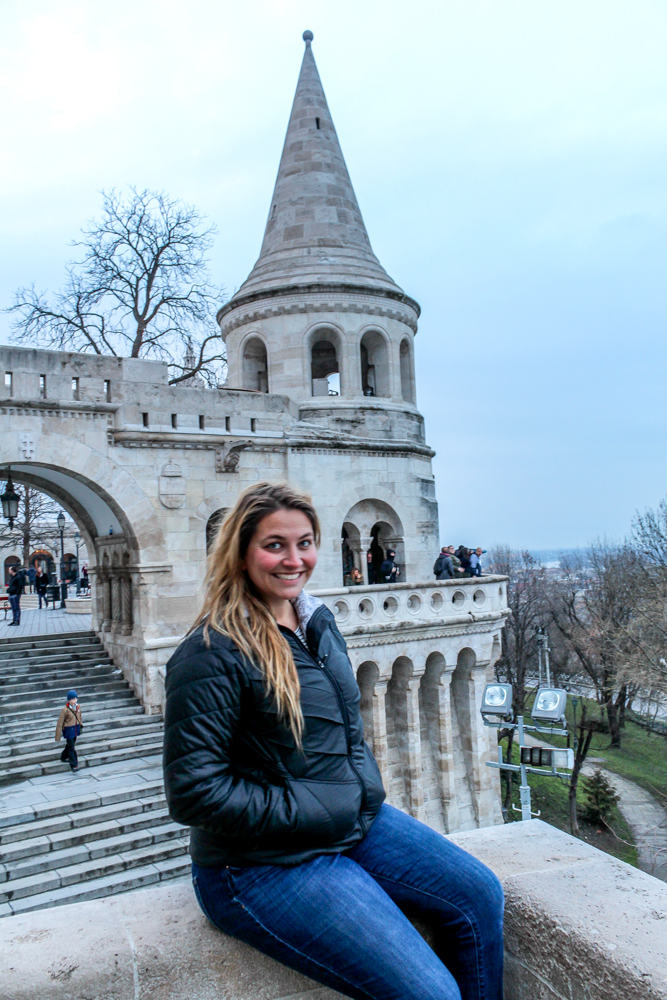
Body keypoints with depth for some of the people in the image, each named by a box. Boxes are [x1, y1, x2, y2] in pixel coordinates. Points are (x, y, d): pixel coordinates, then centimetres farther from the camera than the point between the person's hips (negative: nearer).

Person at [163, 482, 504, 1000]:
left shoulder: (318, 621, 5)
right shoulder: (212, 654, -21)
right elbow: (195, 793, -21)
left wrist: (368, 786, 4)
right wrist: (309, 812, -19)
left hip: (357, 820, 8)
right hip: (263, 864, -8)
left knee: (481, 897, 7)